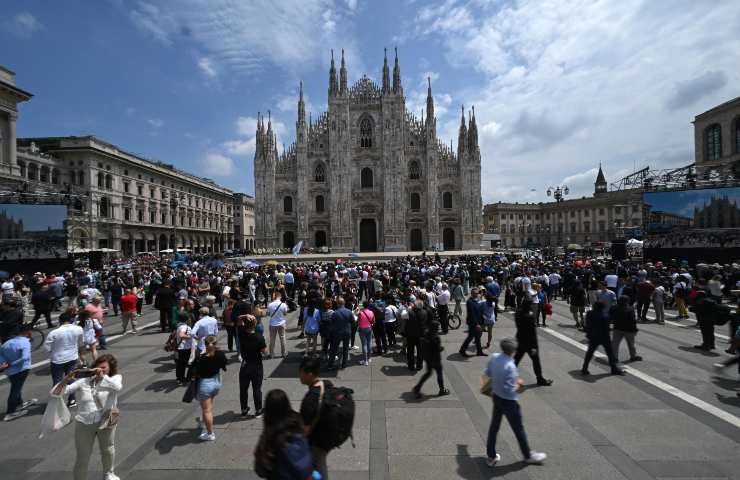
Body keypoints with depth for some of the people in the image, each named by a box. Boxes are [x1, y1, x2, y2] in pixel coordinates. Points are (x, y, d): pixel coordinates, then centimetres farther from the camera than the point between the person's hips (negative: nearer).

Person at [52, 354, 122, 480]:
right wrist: (66, 379, -29)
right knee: (82, 458, 10)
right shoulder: (83, 380, -10)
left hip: (106, 421, 1)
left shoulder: (115, 378, -10)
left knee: (108, 450, 23)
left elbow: (118, 387, -34)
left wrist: (102, 376, -33)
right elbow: (55, 393, -12)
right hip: (84, 424, -1)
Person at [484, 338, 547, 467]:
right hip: (508, 401, -7)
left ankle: (491, 456, 32)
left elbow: (488, 372, 6)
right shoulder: (510, 366, -31)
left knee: (494, 425, 19)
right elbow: (510, 389, -26)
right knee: (518, 429, 17)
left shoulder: (494, 357, -10)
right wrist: (518, 385, -7)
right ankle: (528, 455, 40)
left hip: (496, 397, 7)